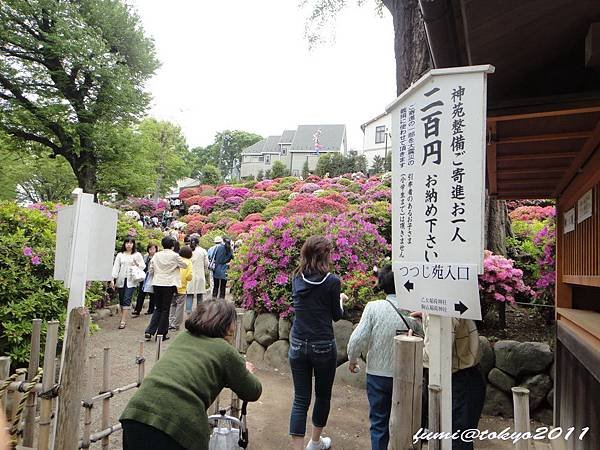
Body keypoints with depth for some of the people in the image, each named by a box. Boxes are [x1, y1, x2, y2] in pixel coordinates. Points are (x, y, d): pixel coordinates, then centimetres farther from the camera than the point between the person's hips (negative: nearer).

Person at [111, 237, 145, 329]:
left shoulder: (137, 255, 6)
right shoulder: (120, 255, 10)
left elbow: (143, 266, 9)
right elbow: (116, 267, 5)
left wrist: (137, 265, -13)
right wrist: (113, 279, -4)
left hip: (131, 280, -3)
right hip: (121, 280, 3)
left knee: (127, 300, -10)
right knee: (121, 300, 6)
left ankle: (123, 321, -9)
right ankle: (124, 318, 19)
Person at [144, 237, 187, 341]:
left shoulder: (156, 255, 3)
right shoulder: (174, 256, -9)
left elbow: (151, 270, 7)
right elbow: (185, 265, 4)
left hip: (157, 284, 4)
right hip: (169, 284, -4)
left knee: (158, 308, 16)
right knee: (165, 309, 6)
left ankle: (149, 331, 8)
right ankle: (161, 334, 10)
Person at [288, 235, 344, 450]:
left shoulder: (297, 279, 0)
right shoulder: (332, 281, -13)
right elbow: (336, 315, -3)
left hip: (297, 345, 3)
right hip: (323, 347, -3)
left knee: (300, 399, 9)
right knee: (323, 395, 19)